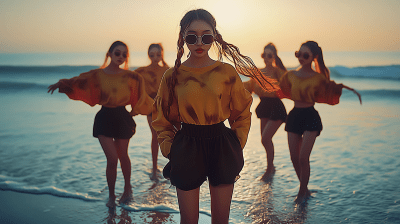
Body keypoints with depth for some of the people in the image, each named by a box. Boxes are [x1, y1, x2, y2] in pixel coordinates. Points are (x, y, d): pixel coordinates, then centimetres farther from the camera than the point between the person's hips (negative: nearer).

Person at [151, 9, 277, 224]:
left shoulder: (227, 72, -2)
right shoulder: (172, 75, -2)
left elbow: (242, 113, 9)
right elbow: (161, 120, 9)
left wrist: (236, 146, 2)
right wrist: (170, 150, 1)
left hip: (221, 145, 1)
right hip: (187, 148, 0)